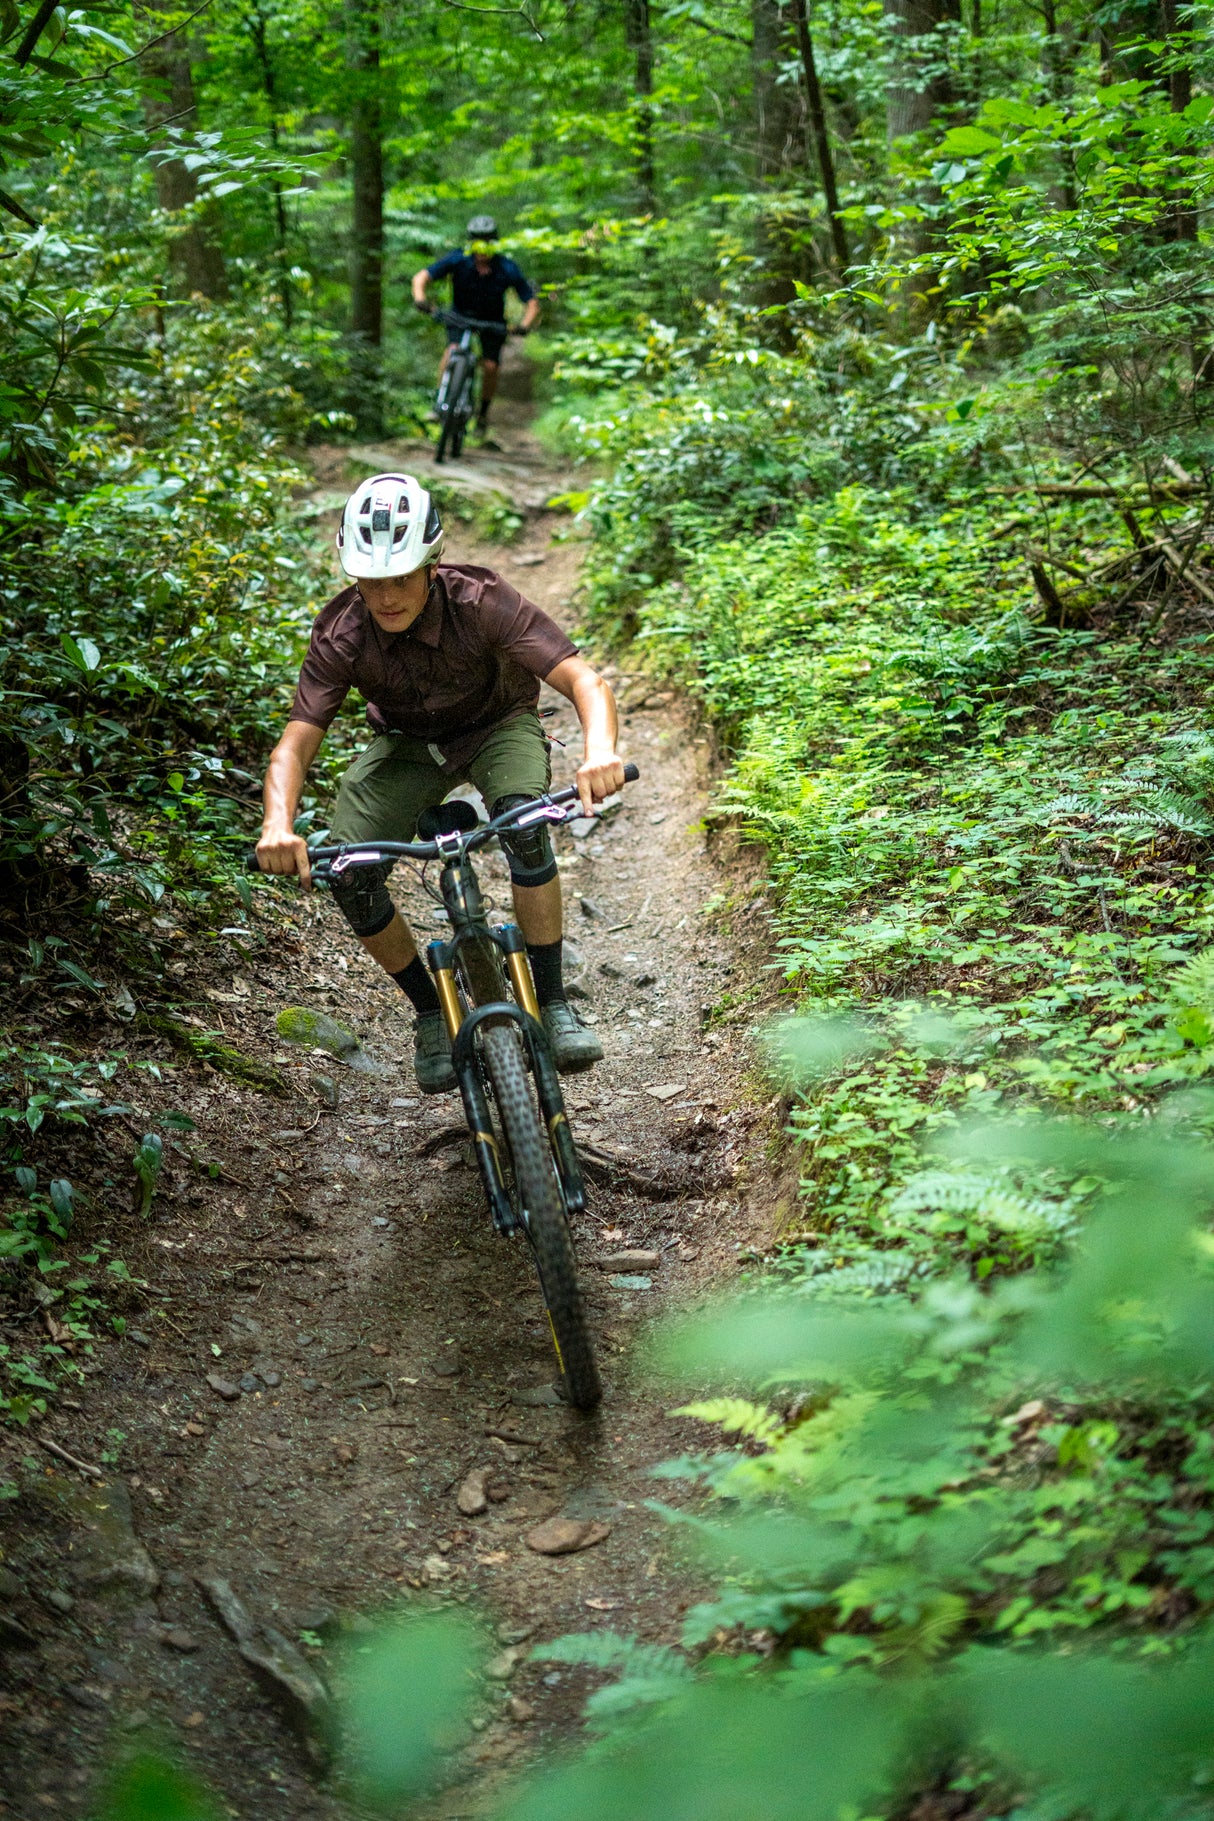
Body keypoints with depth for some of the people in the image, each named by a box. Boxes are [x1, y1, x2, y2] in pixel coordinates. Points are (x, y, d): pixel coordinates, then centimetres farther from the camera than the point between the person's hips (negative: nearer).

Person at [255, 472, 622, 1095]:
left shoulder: (479, 601, -32)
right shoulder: (341, 634, -26)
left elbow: (582, 679, -39)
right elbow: (295, 742, -28)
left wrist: (600, 749, -62)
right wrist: (277, 824, -50)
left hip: (498, 726, -2)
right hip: (406, 745, 2)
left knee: (524, 824, -35)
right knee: (348, 876, -19)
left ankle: (553, 1004, -21)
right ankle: (431, 1014, 4)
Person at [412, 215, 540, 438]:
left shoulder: (507, 270, -25)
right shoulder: (458, 260, -26)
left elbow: (532, 303, -20)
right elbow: (421, 277, -27)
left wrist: (524, 326, -39)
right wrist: (420, 298, -48)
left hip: (492, 320, 0)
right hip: (461, 314, 0)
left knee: (490, 366, -10)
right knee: (452, 350, -25)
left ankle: (483, 412, 14)